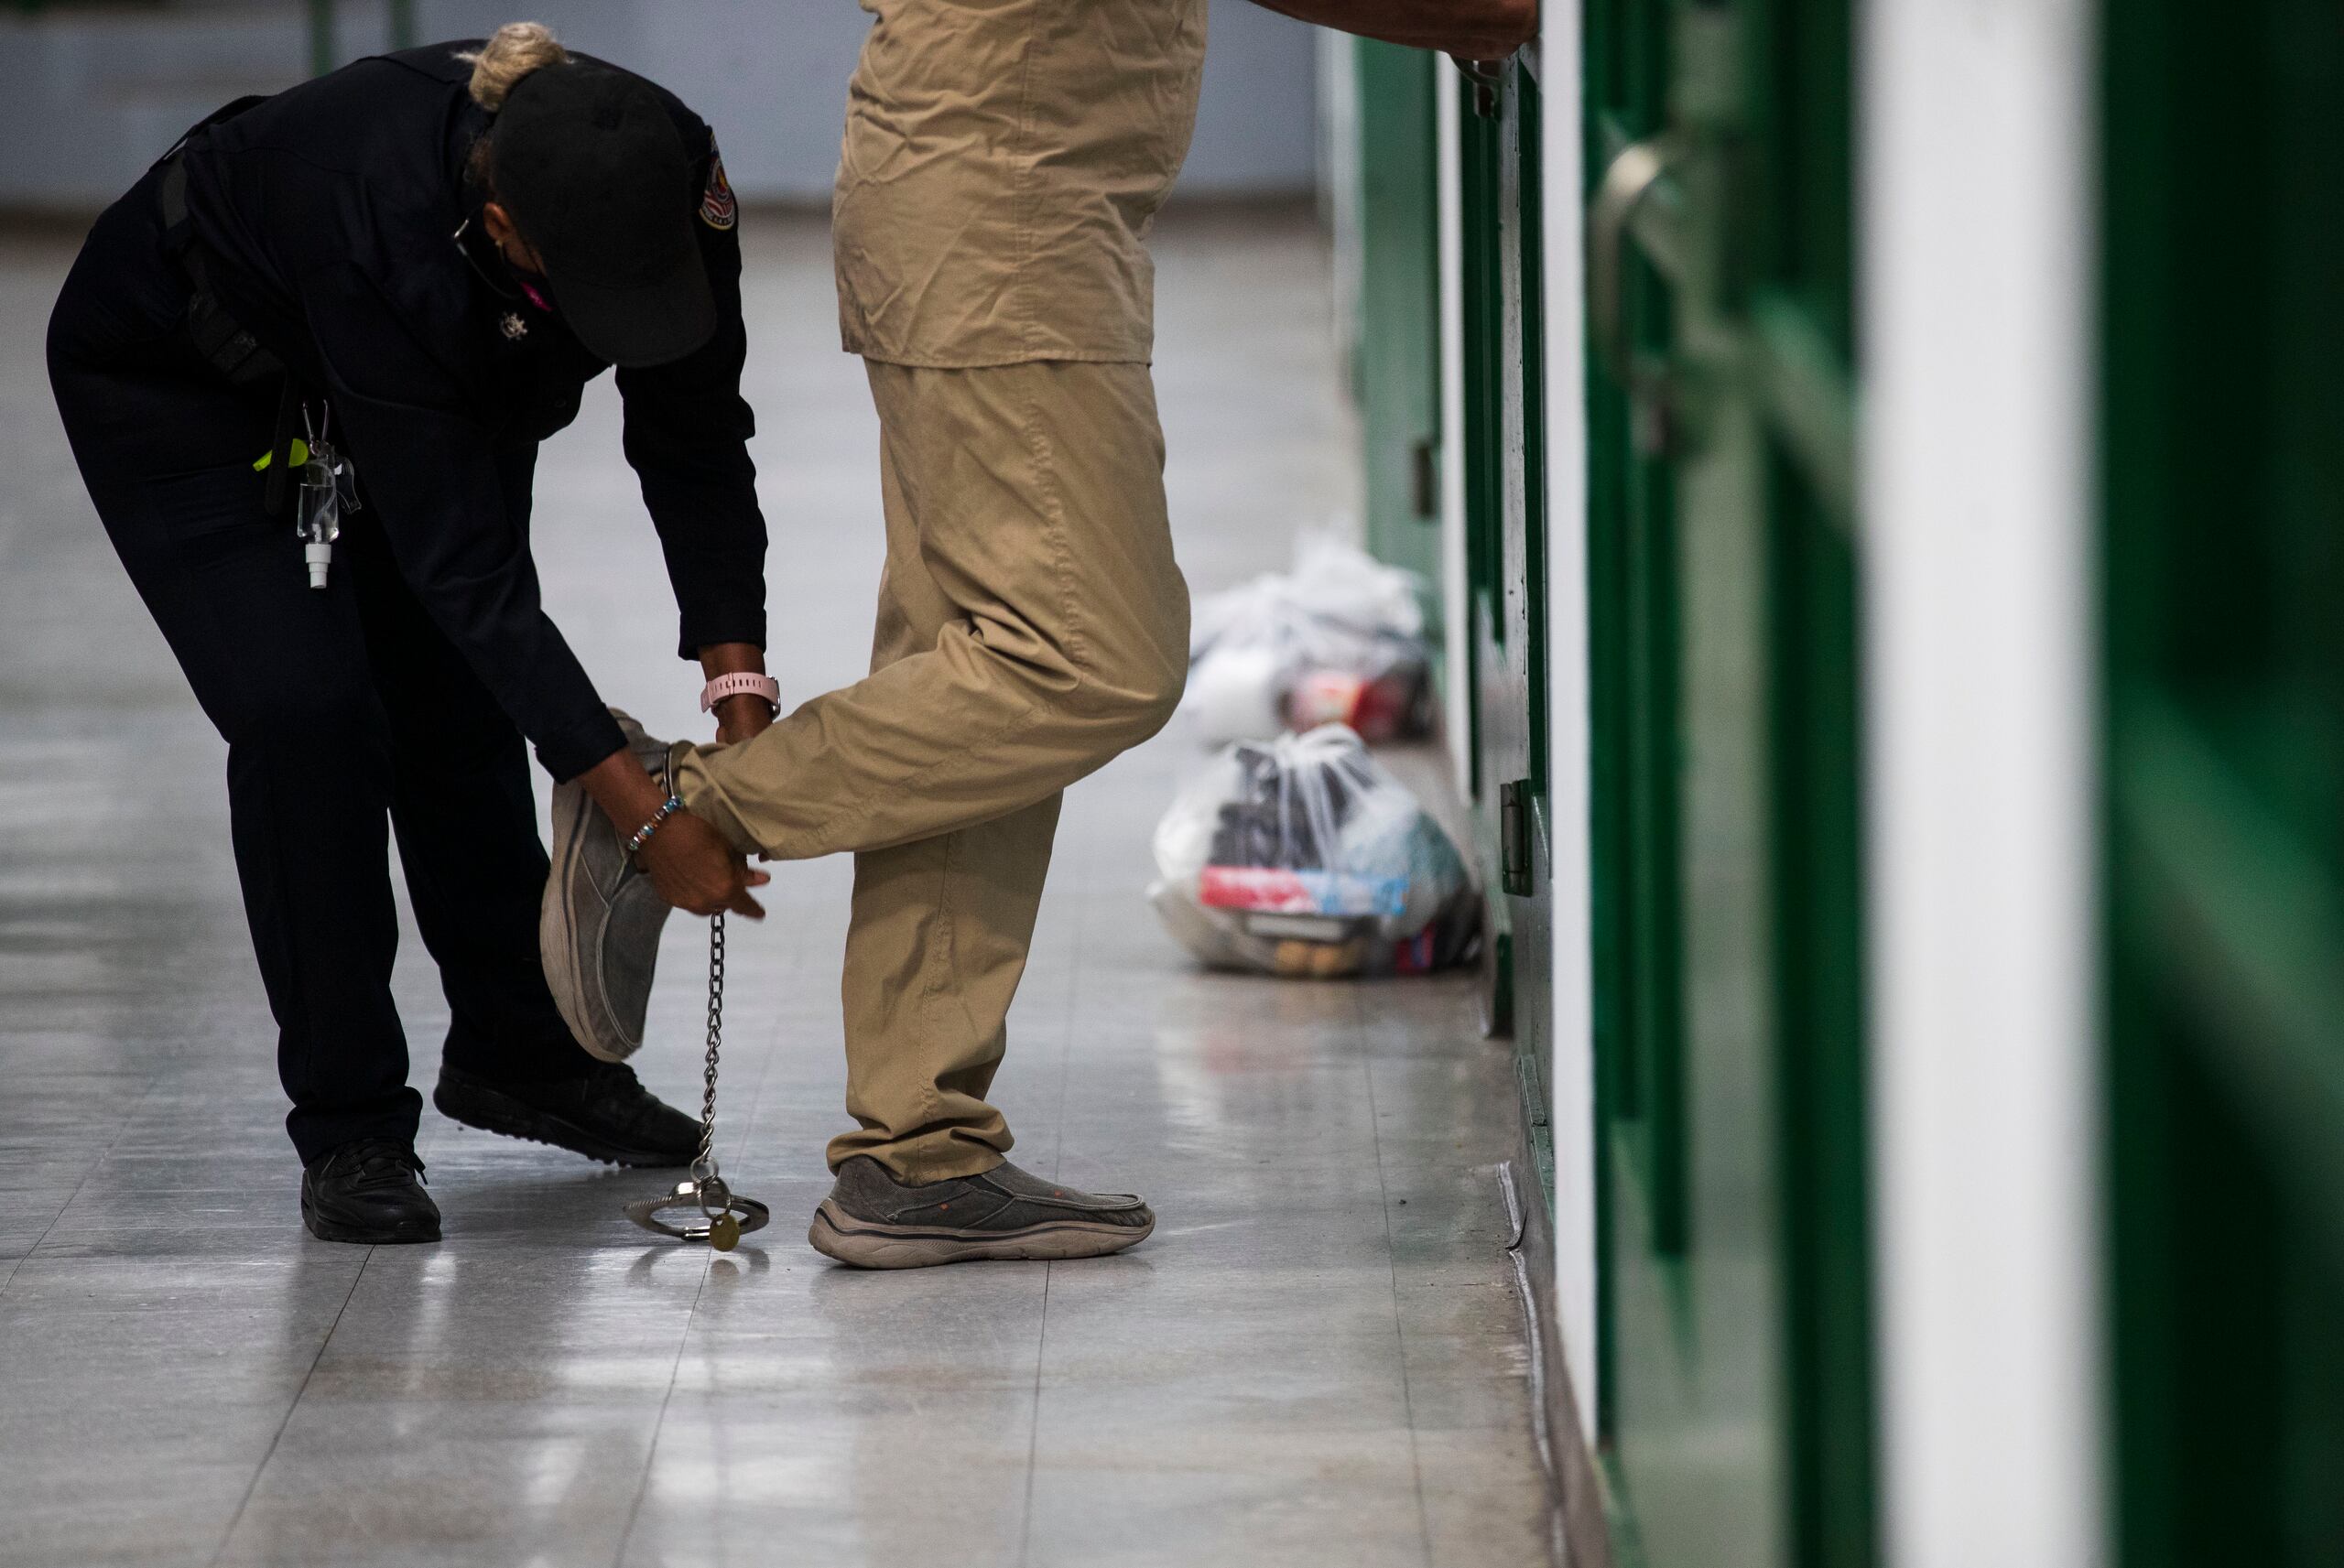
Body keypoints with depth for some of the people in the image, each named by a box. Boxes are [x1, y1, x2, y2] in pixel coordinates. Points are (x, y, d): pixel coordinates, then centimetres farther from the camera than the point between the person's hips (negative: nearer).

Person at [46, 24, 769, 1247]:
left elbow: (697, 445, -17)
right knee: (305, 708, -16)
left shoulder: (667, 181, -31)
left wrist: (738, 686, -27)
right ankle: (348, 1130, -4)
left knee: (458, 692, 6)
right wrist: (643, 815, -39)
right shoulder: (380, 221, -45)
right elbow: (465, 563, -39)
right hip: (175, 377, -5)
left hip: (413, 375, 5)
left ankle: (517, 1054, 27)